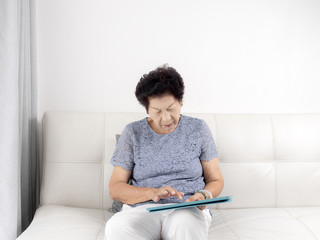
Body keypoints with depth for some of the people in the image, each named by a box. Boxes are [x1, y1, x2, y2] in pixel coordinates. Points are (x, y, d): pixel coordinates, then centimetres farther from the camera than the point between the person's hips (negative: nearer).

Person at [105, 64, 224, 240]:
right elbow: (115, 189, 3)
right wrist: (153, 193, -15)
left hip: (188, 208, -2)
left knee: (186, 225, -40)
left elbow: (216, 180, 12)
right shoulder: (133, 133, 7)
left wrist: (204, 196, -11)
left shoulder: (198, 128, 9)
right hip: (142, 208, 2)